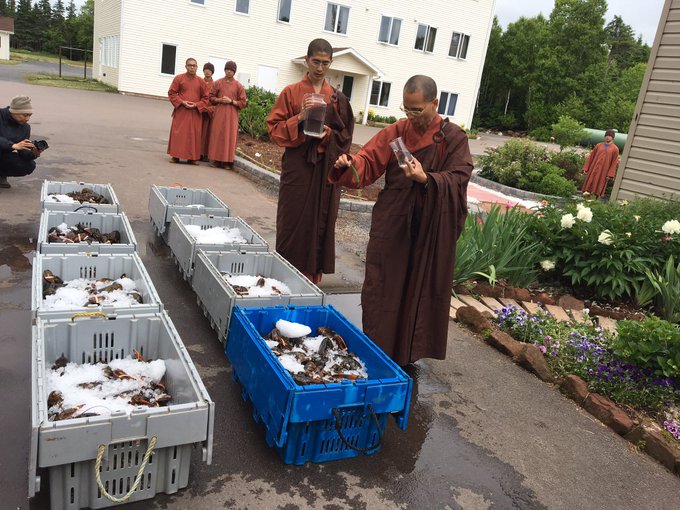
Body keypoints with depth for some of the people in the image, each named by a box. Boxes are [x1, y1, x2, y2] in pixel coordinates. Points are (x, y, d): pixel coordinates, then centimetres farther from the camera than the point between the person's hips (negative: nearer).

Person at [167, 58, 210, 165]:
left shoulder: (201, 81, 6)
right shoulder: (179, 78, 2)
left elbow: (206, 97, 7)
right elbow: (171, 93, 3)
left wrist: (196, 105, -8)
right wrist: (182, 102, -10)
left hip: (195, 112, 1)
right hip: (181, 111, -1)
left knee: (194, 135, 1)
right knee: (178, 134, -2)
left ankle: (192, 158, 8)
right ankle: (176, 156, 6)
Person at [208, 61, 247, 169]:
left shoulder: (238, 85, 3)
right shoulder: (218, 83, 8)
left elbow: (243, 103, 3)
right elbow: (211, 97, 11)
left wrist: (231, 101, -11)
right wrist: (219, 100, -8)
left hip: (231, 115, -1)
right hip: (219, 113, 1)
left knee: (230, 137, -3)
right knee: (217, 136, 0)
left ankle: (228, 161, 2)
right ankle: (217, 160, 7)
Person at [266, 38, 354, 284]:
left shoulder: (338, 98, 9)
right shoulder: (291, 92, 3)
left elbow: (345, 134, 9)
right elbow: (274, 127, 0)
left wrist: (328, 134, -11)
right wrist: (300, 118, -16)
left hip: (326, 169, 2)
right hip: (297, 165, -2)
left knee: (320, 223, 4)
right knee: (292, 221, 0)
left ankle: (312, 278, 15)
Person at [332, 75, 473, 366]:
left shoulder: (454, 138, -2)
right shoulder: (395, 132, 2)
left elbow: (458, 179, -11)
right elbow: (368, 162, -3)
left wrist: (426, 179, -29)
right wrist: (349, 164, -25)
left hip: (432, 230, -1)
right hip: (392, 225, 1)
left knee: (420, 287, 8)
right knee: (383, 287, 5)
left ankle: (409, 351, 26)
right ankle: (375, 350, 21)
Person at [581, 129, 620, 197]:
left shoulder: (615, 149, 0)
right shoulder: (599, 145, 8)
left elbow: (614, 163, -2)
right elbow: (591, 156, 9)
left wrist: (610, 174, -9)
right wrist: (586, 168, 3)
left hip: (604, 171, -2)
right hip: (594, 168, 2)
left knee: (598, 186, 1)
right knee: (590, 183, 2)